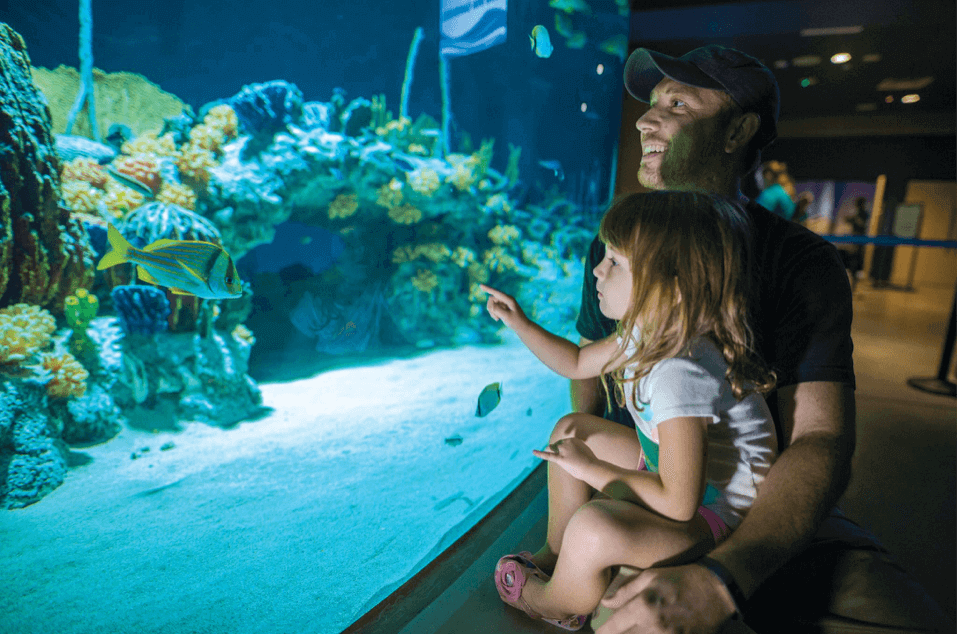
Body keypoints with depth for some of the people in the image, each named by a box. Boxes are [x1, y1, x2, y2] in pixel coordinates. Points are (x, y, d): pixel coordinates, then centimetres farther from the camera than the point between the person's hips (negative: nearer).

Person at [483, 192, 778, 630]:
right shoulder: (649, 334, -6)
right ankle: (556, 554, 27)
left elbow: (679, 503, -34)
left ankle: (556, 605, 5)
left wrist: (590, 468, -23)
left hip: (716, 512, -9)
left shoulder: (681, 376, -36)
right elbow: (578, 363, 10)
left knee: (593, 528, -33)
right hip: (674, 468, 10)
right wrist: (519, 322, 1)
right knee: (571, 429, 11)